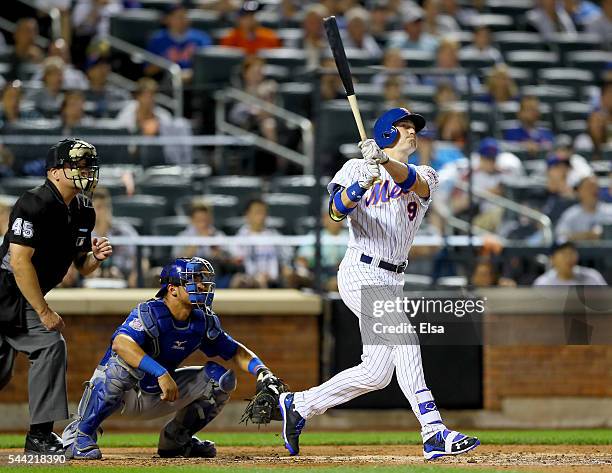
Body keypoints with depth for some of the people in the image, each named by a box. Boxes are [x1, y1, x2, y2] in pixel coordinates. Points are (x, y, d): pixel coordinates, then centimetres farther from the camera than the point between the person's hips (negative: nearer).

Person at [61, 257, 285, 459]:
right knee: (125, 361, -40)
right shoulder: (150, 313, -24)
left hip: (158, 396, 7)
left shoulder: (203, 322, -3)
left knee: (221, 378, -3)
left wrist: (261, 370, -10)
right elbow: (120, 342, -43)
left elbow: (236, 351, 10)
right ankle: (80, 434, -28)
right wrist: (161, 373, -52)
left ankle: (175, 439, 11)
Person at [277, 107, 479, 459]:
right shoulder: (358, 168, 5)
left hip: (392, 282, 6)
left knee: (376, 372, 4)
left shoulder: (426, 177, 13)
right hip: (361, 272, -6)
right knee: (404, 341, -23)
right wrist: (359, 186, -32)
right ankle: (434, 433, -29)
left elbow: (412, 181, -14)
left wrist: (385, 161, -34)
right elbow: (337, 211, -12)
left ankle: (299, 405, 21)